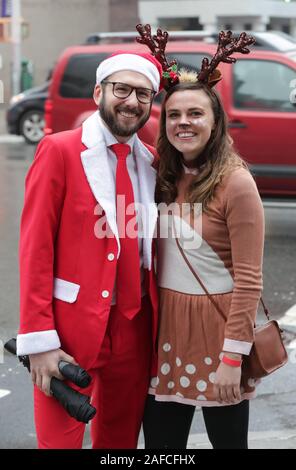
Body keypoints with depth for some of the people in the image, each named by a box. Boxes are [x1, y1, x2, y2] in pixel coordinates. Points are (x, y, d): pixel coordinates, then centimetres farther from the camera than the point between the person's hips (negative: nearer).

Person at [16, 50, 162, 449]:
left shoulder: (152, 162, 8)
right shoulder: (60, 151, -8)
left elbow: (151, 247, 13)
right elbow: (35, 248, -11)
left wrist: (162, 326, 7)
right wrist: (39, 339, -15)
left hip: (135, 328, 5)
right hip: (73, 326, -5)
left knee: (122, 439, 16)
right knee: (60, 439, 4)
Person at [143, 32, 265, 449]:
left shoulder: (235, 183, -12)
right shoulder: (164, 180, 6)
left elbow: (249, 279, -14)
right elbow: (156, 257, 11)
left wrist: (233, 355, -16)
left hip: (216, 325, -5)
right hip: (168, 325, 6)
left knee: (227, 440, 10)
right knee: (159, 441, 11)